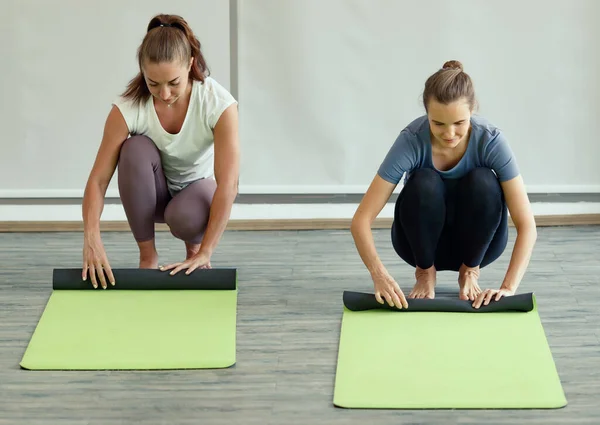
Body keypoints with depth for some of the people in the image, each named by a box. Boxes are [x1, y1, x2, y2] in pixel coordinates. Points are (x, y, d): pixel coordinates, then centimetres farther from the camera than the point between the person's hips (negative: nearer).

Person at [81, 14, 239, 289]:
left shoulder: (218, 104, -31)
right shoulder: (128, 108, -28)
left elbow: (228, 184, -34)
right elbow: (98, 179, -28)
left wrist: (204, 253, -40)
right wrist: (92, 240, -45)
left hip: (199, 185, -1)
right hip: (153, 192, 2)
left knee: (185, 216, -38)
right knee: (136, 148, -33)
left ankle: (194, 248, 1)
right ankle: (147, 256, -17)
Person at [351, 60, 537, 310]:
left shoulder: (490, 140, -28)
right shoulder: (411, 140, -29)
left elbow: (526, 226, -29)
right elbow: (361, 220, -32)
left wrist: (508, 287, -42)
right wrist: (379, 275, -48)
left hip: (474, 242, 1)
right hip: (424, 240, 0)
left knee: (483, 183, -33)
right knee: (424, 184, -34)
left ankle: (470, 271, -9)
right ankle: (425, 272, -9)